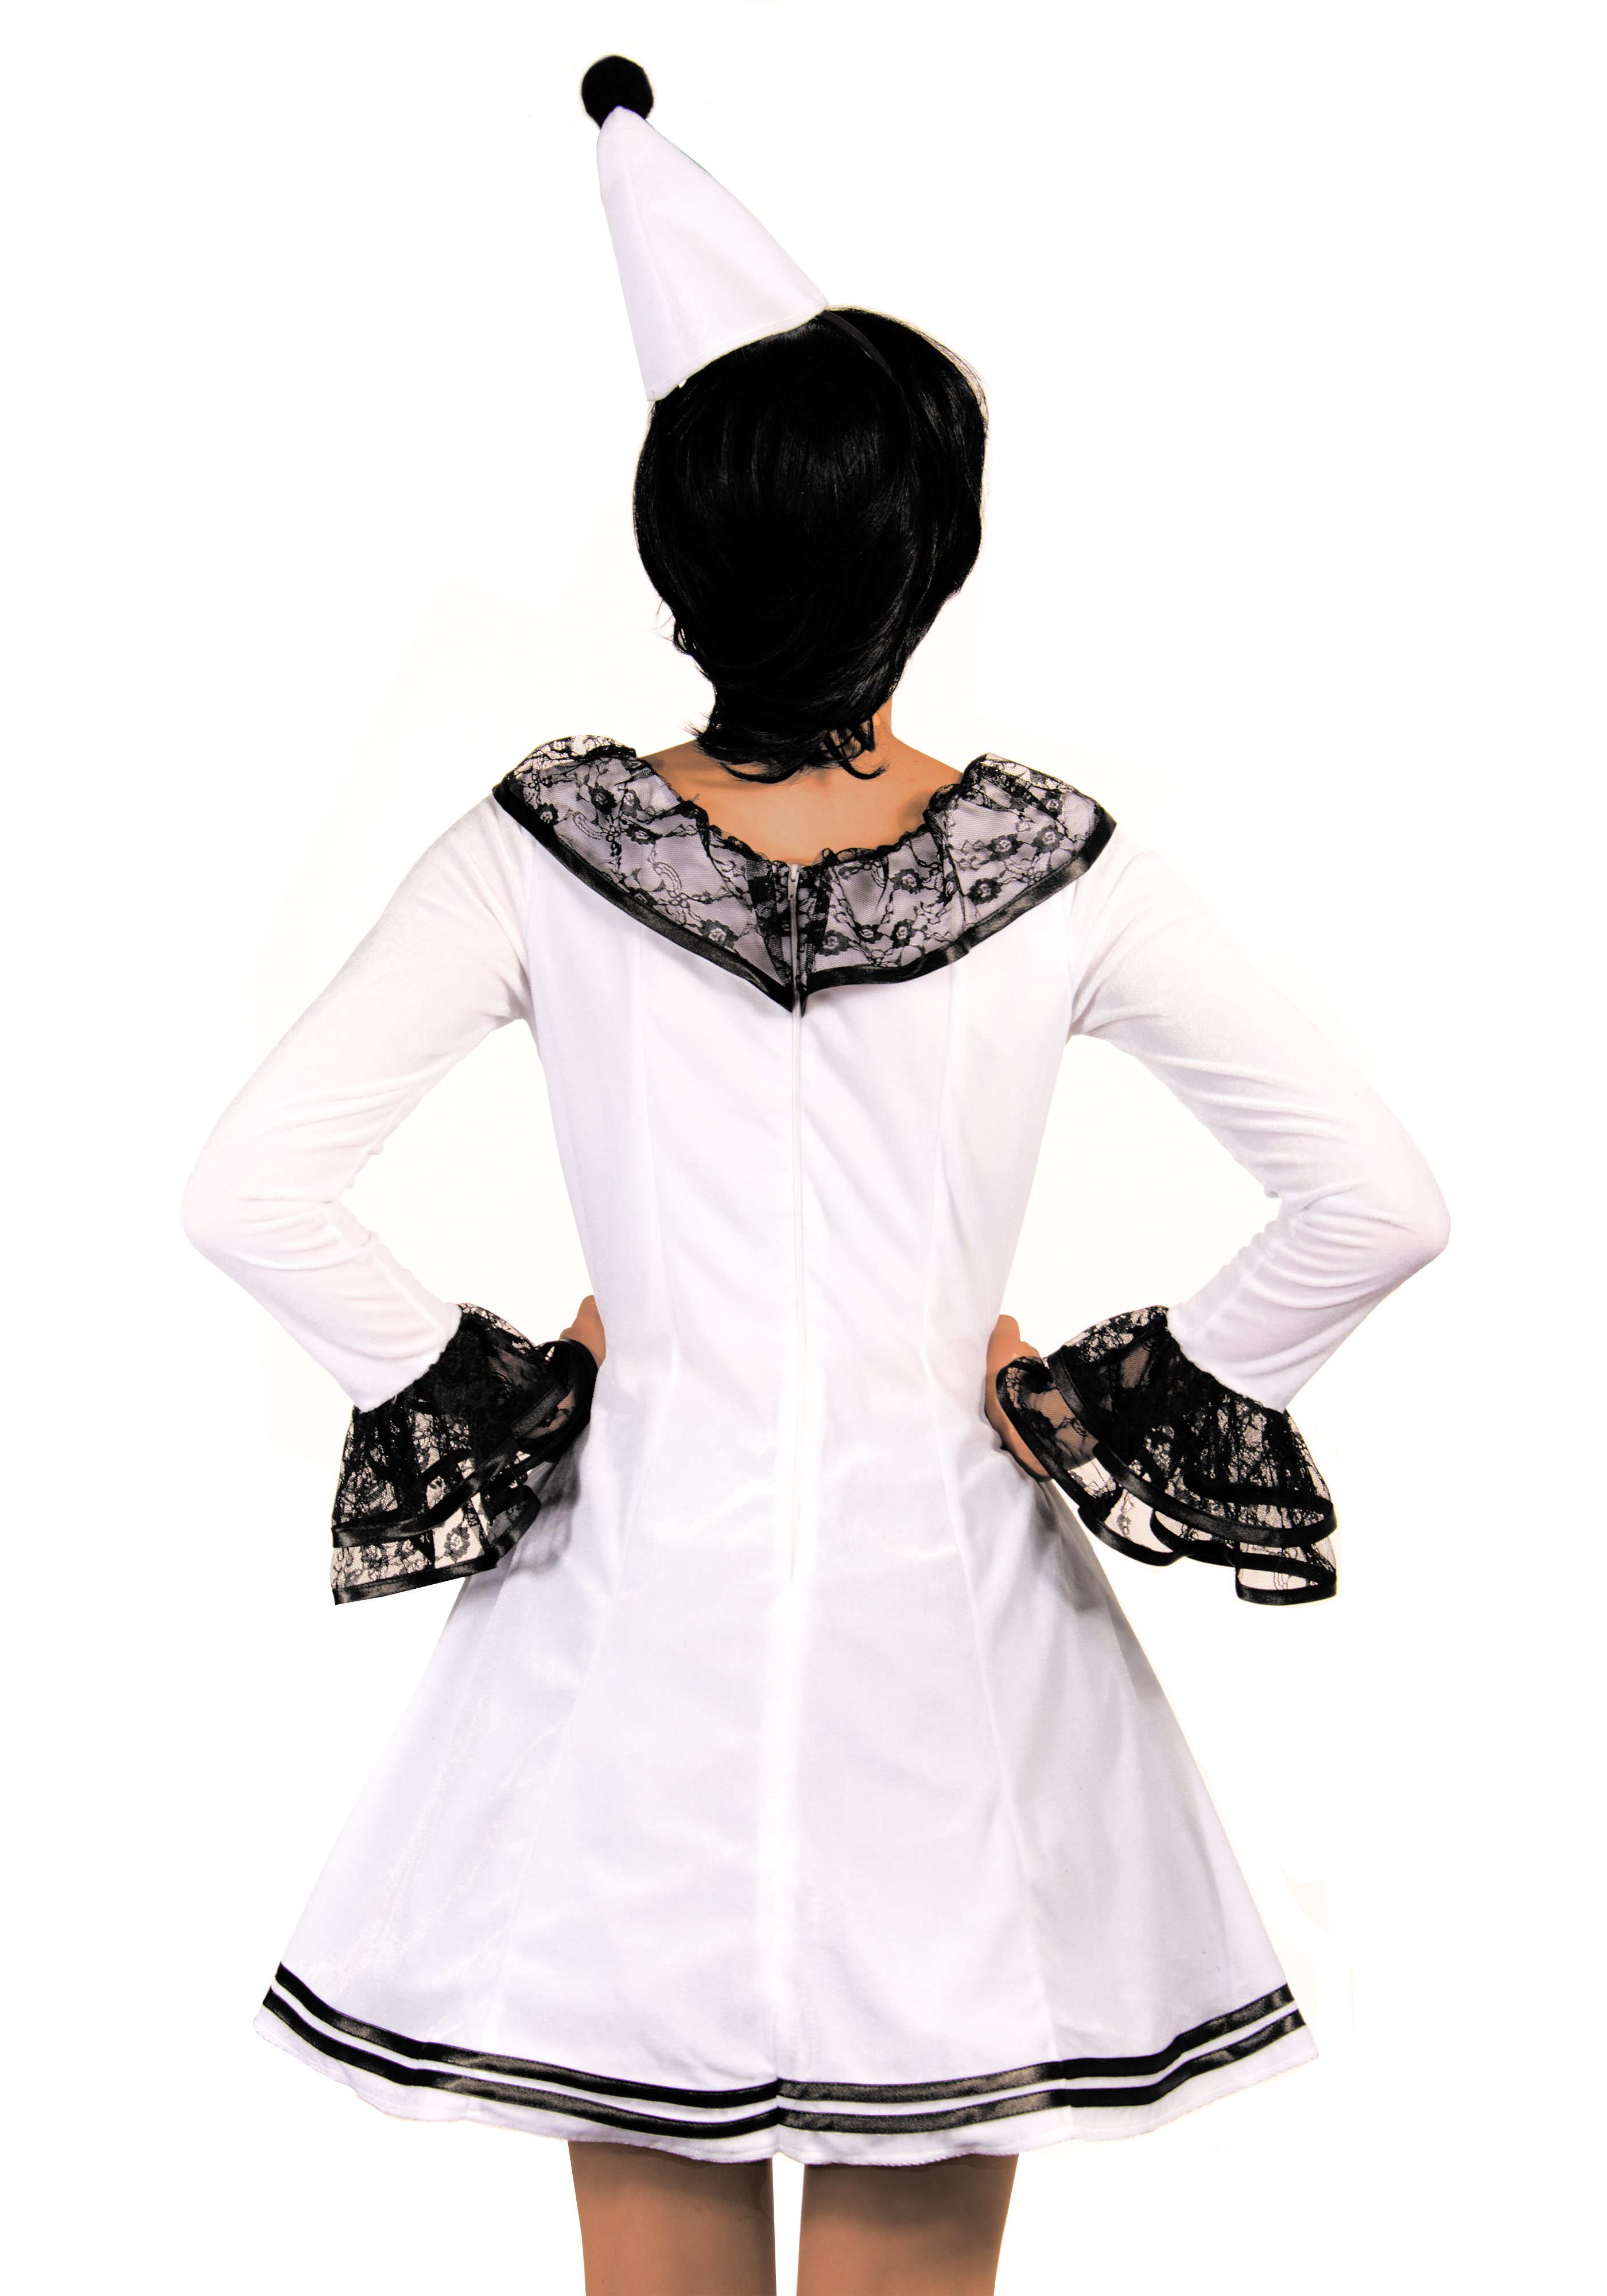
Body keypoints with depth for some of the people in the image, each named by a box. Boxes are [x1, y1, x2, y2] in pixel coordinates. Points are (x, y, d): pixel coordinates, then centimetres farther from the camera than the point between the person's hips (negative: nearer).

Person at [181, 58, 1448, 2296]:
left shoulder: (544, 851, -10)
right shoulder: (1062, 871, -10)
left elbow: (254, 1189, -13)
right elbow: (1378, 1201, -9)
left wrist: (478, 1385, -1)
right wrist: (1110, 1398, 0)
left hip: (641, 1585, 1)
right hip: (939, 1603, 0)